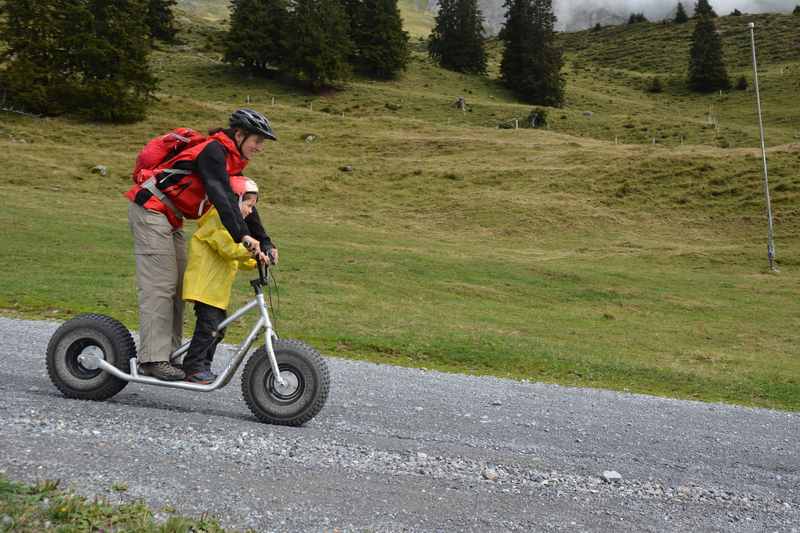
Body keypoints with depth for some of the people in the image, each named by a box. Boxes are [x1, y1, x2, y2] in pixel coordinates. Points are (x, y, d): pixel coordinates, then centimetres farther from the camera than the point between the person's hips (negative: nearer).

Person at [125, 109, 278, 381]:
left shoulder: (232, 160, 11)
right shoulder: (214, 151, -18)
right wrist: (242, 236, -41)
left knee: (178, 284, 8)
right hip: (151, 210, -10)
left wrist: (265, 243, 3)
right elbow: (222, 197, -32)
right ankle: (154, 359, -12)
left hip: (170, 219, 10)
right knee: (159, 285, -13)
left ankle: (169, 353, 13)